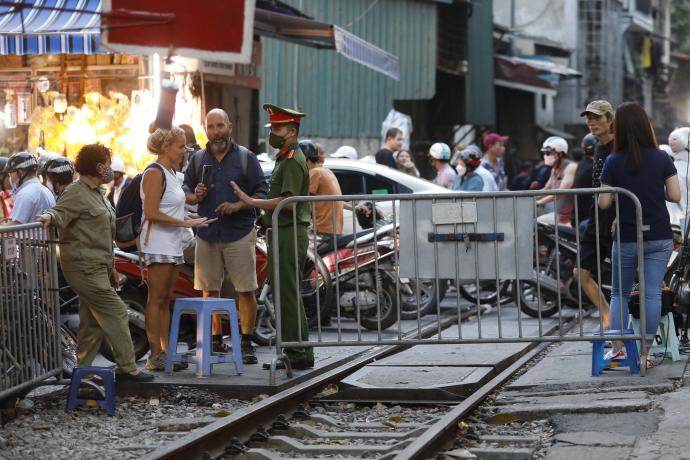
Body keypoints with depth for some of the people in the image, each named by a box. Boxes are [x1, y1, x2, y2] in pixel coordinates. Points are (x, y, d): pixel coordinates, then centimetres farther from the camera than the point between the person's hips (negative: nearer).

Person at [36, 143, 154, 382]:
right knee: (116, 313, -10)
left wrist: (111, 266, 27)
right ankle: (127, 369, -7)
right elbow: (61, 213, -25)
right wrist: (50, 216, -48)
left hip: (97, 267, 10)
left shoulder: (96, 193, 21)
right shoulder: (76, 192, -10)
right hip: (85, 267, -10)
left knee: (93, 322, 11)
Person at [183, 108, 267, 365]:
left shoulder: (245, 157, 3)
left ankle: (246, 344, 1)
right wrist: (195, 196, -5)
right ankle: (216, 340, 17)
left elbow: (261, 193, -1)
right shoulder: (198, 159, 12)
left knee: (246, 291, -5)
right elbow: (186, 192, 18)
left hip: (239, 233, -3)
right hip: (207, 234, 3)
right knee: (209, 291, 6)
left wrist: (237, 206, -16)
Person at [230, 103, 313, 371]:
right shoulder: (285, 158, 20)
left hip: (288, 235, -11)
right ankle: (296, 355, 16)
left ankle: (299, 356, -6)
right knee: (287, 296, 12)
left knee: (288, 296, -9)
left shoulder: (293, 161, -14)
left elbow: (288, 201, -24)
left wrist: (252, 202, -20)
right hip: (283, 234, 11)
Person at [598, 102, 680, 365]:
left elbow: (603, 203, -5)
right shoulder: (662, 158, -3)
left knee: (619, 293, 13)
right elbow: (675, 196, -3)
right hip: (659, 238, 0)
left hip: (625, 239, 0)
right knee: (652, 294, 2)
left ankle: (616, 349, 5)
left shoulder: (613, 162, -5)